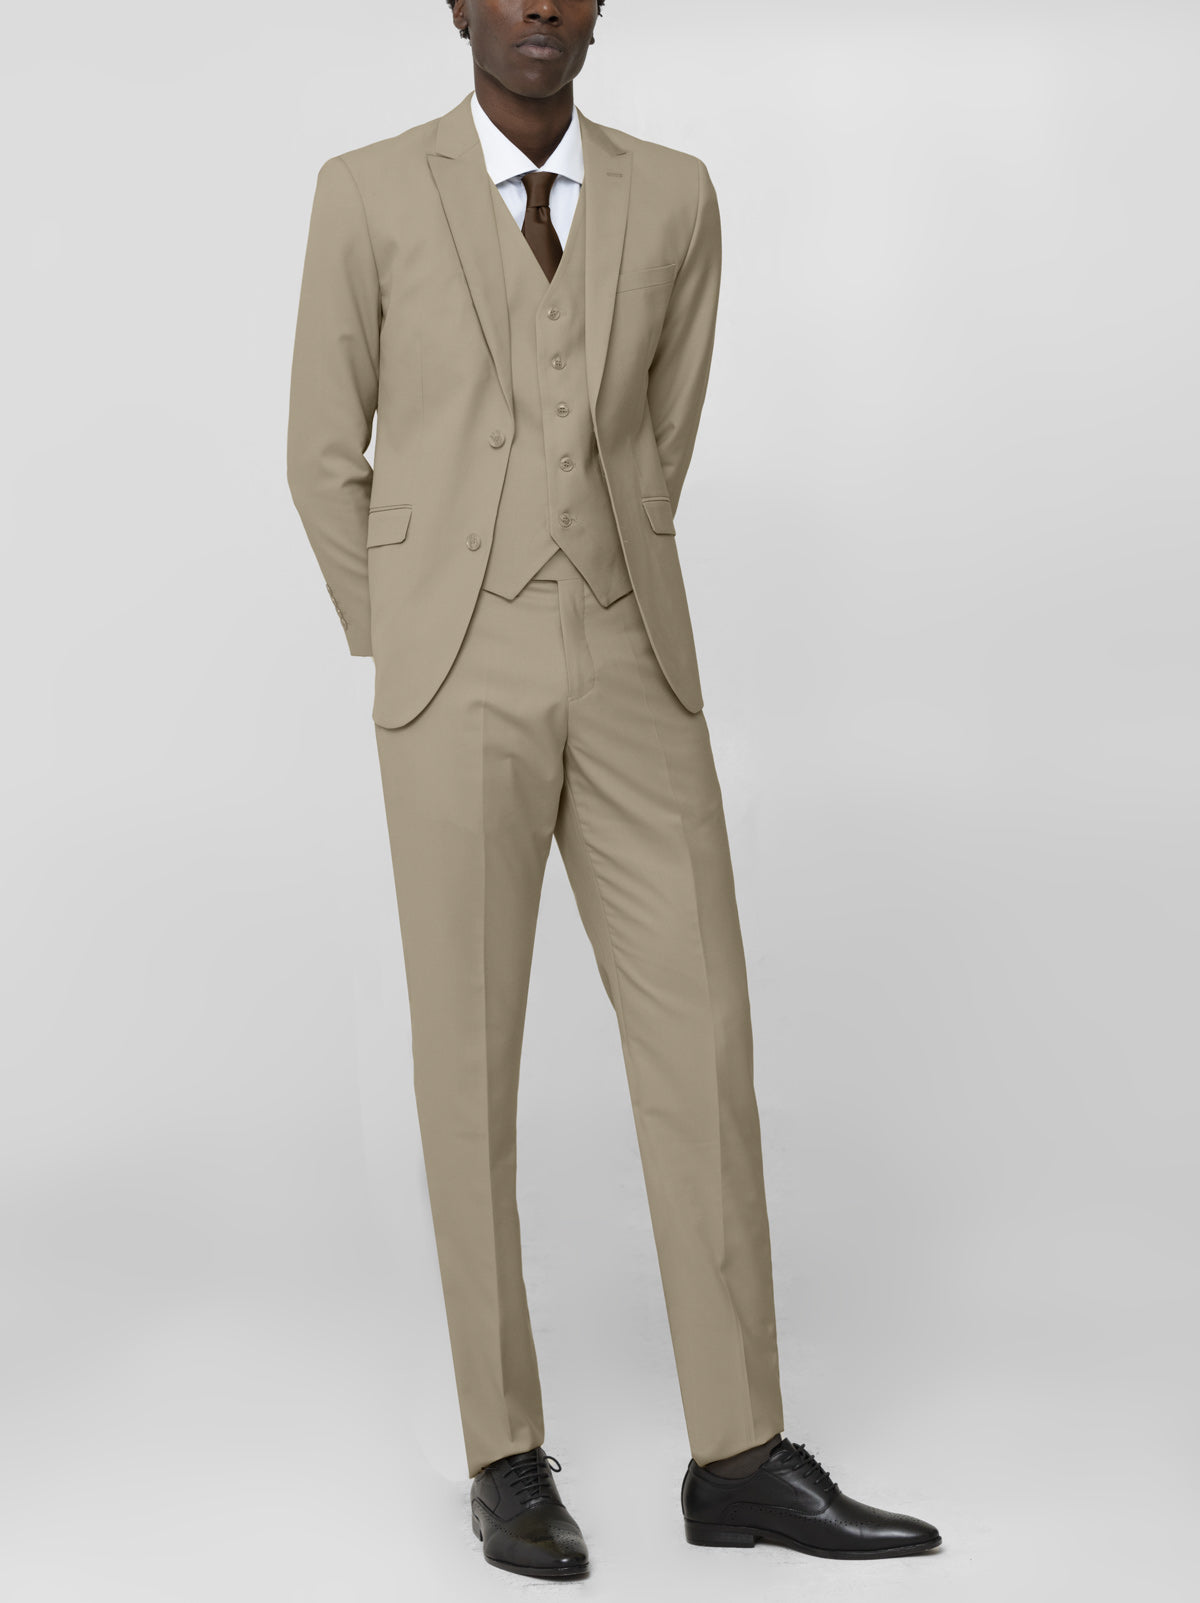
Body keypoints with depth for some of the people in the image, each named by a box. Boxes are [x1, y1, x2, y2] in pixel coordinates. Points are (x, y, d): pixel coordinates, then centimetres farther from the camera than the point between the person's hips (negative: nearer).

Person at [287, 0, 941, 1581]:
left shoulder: (677, 199, 9)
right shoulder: (366, 195, 2)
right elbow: (326, 461, 8)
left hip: (633, 686, 3)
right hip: (458, 695, -3)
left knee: (703, 1049, -2)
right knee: (472, 1065, -1)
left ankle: (741, 1460, 7)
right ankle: (509, 1454, 13)